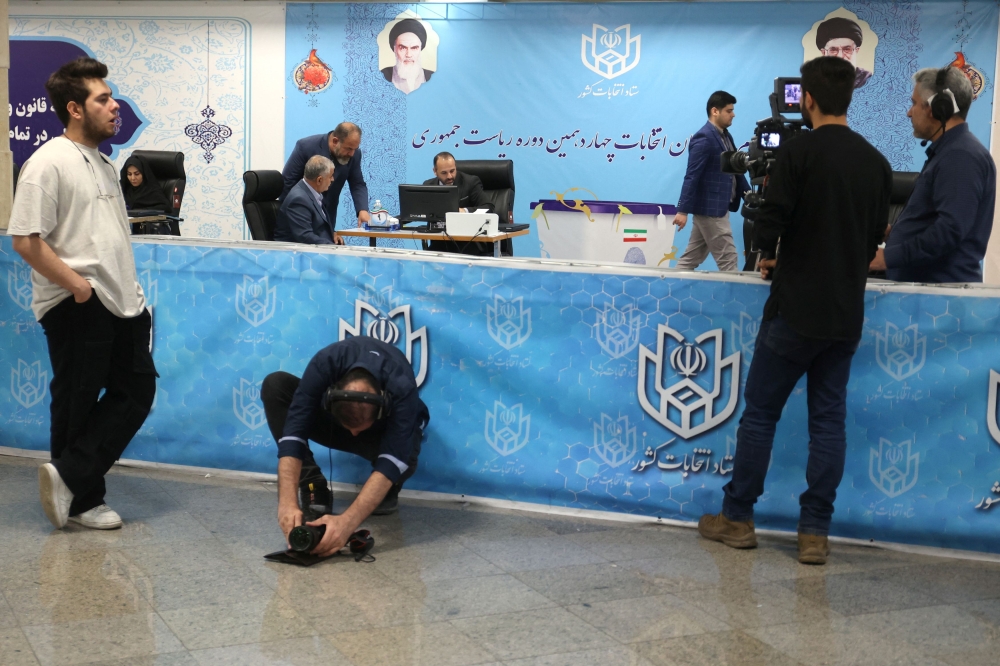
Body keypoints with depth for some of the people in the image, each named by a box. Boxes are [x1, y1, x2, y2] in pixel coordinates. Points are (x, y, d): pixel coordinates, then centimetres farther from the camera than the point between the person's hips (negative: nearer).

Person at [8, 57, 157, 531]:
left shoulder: (103, 164, 15)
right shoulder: (49, 162, -13)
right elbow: (25, 240, -19)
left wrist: (133, 293, 16)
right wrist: (77, 284, -19)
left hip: (120, 303, 9)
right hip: (75, 308, -9)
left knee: (137, 388, 9)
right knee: (77, 403, 2)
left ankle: (69, 477, 12)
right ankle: (81, 500, 15)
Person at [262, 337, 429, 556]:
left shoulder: (402, 389, -41)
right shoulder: (324, 364, -37)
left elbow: (392, 461, -48)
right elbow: (293, 431, -41)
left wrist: (347, 522, -60)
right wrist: (287, 501, -53)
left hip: (384, 429, -2)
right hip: (333, 416, 2)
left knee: (404, 456, -39)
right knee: (275, 385, -26)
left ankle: (387, 490, -1)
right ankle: (313, 488, -18)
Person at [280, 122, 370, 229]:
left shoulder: (354, 154, -11)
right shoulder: (306, 146, -21)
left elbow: (357, 184, -3)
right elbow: (287, 181, -13)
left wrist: (362, 210, -22)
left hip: (327, 214, 3)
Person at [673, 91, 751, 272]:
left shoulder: (725, 136, 13)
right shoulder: (704, 139, -16)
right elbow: (691, 177, -20)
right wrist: (683, 210, -23)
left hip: (718, 207, 9)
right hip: (710, 208, -9)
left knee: (692, 258, 13)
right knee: (728, 260, -3)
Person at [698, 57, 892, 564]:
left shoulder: (799, 151, -12)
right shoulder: (876, 162, 5)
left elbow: (770, 223, -16)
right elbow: (875, 237, 11)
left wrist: (769, 254, 5)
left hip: (795, 310, -5)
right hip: (847, 314, 5)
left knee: (760, 413, 7)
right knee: (829, 419, 8)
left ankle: (737, 518, 15)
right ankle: (815, 532, 9)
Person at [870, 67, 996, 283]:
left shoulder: (961, 157, -17)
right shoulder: (947, 151, 17)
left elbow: (951, 230, -27)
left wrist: (890, 257, -25)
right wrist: (895, 232, 17)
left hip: (941, 287, -10)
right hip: (924, 282, 10)